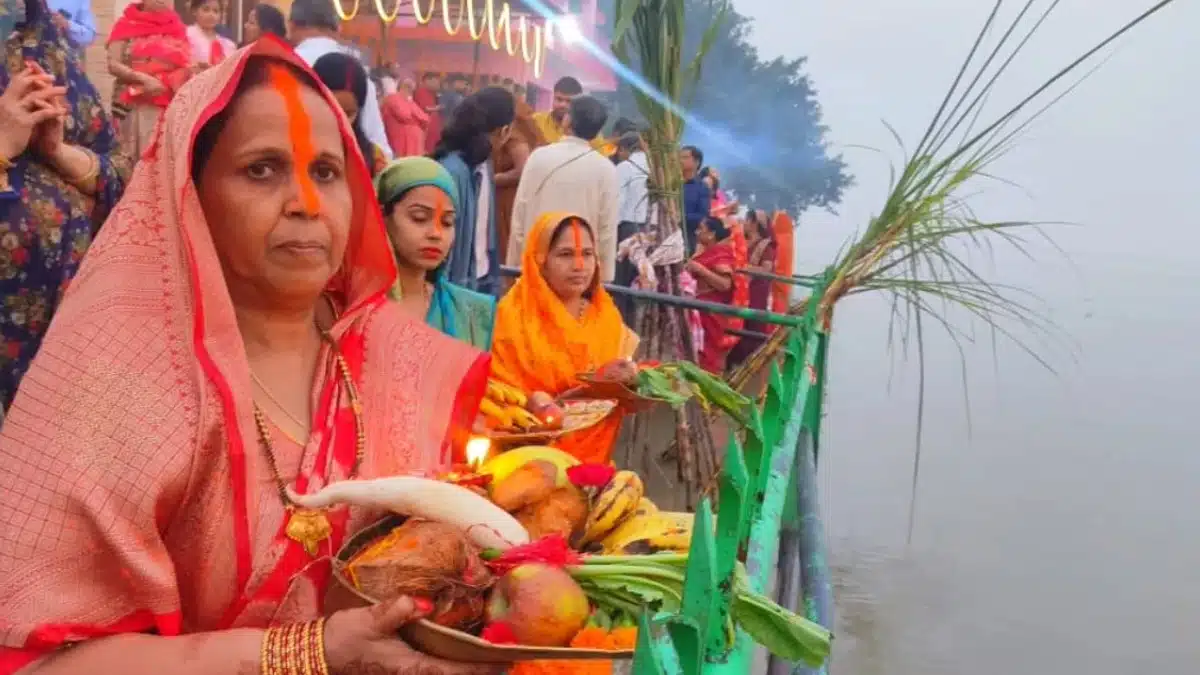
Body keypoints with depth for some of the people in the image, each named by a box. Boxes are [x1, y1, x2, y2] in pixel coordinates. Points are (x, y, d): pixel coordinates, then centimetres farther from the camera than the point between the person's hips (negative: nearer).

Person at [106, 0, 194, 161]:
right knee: (134, 156, -3)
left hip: (171, 107, 2)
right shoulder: (126, 25, 5)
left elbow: (187, 66, 16)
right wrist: (143, 78, -15)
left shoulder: (177, 27, 12)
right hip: (134, 106, -2)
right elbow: (113, 64, -1)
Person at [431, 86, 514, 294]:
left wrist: (493, 275, 6)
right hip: (459, 281, -7)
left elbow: (486, 226, 7)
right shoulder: (453, 169, -22)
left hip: (483, 276, 7)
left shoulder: (482, 161, 3)